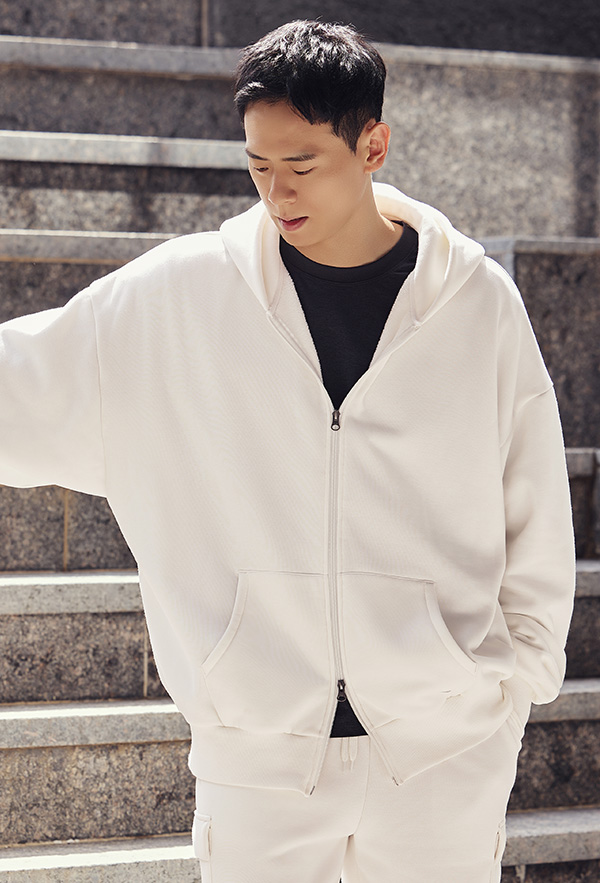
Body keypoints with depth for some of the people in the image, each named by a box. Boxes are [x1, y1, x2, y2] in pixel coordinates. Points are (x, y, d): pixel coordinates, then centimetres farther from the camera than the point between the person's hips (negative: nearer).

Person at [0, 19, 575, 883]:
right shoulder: (179, 296, -3)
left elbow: (534, 506, 7)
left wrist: (523, 667, 9)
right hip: (258, 741, 0)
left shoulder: (478, 302, -2)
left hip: (445, 746, 0)